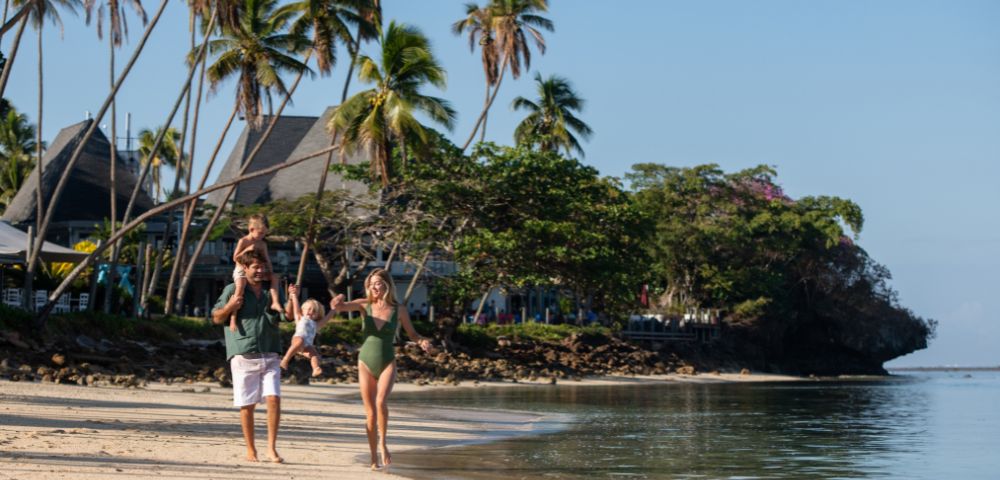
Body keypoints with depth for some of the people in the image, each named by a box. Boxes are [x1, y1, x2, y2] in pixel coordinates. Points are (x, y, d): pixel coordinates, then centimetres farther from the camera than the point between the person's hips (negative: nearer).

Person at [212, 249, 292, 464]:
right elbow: (216, 318, 6)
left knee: (274, 398, -11)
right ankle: (250, 450, 13)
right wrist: (229, 307, -14)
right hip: (243, 356, -3)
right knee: (247, 405, 2)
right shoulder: (233, 290, 4)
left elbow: (288, 315, 5)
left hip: (269, 357, 3)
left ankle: (271, 447, -5)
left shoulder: (270, 293, 14)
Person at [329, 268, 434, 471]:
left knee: (381, 402, -26)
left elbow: (412, 334, 10)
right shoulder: (365, 305, -2)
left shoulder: (399, 310, -3)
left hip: (387, 363, -1)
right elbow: (337, 306, -12)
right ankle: (374, 458, 13)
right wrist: (337, 302, -36)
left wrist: (422, 341, -11)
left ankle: (383, 443, -5)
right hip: (366, 363, 1)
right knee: (370, 412, 2)